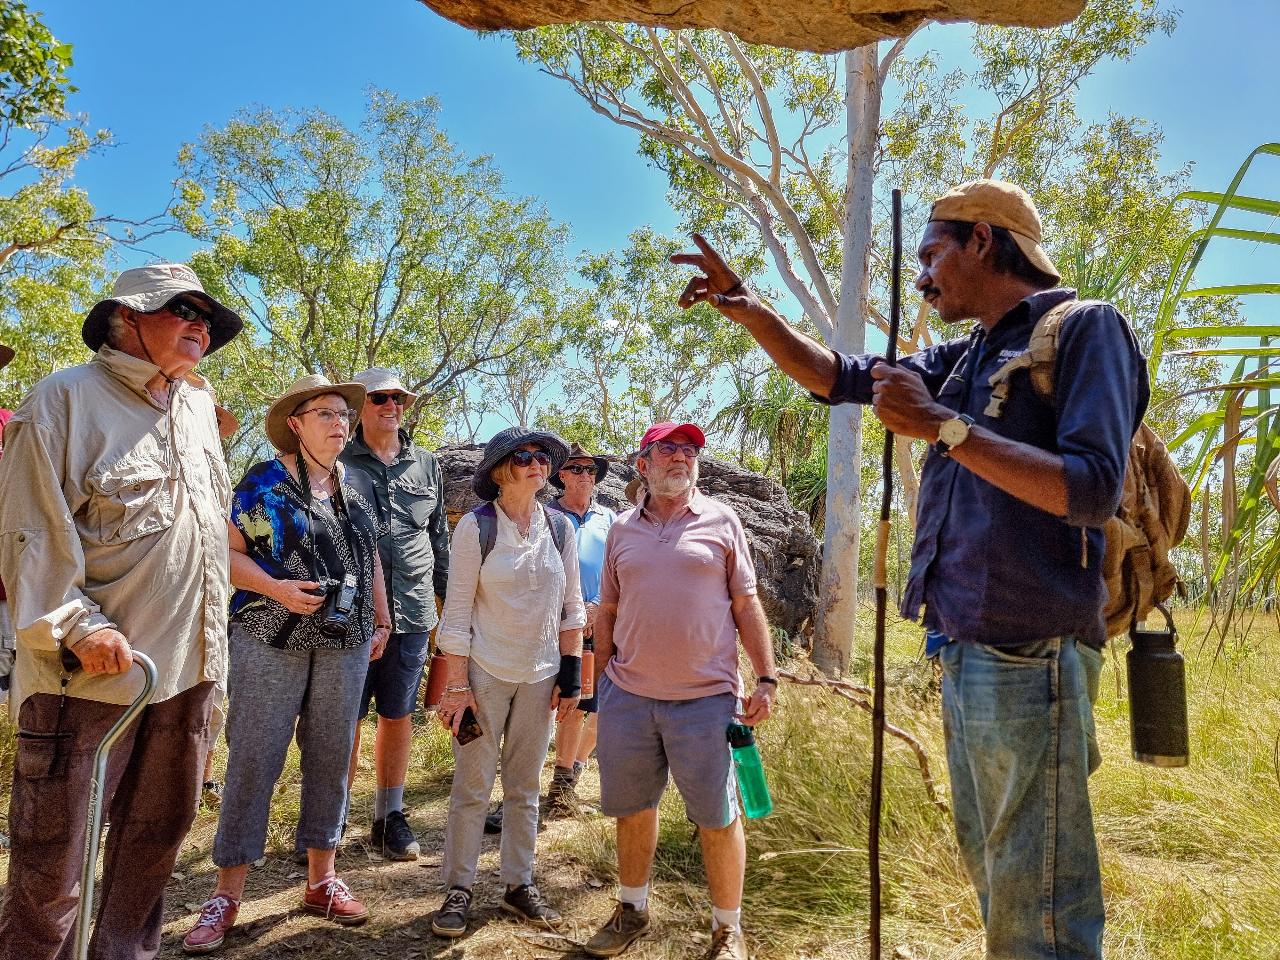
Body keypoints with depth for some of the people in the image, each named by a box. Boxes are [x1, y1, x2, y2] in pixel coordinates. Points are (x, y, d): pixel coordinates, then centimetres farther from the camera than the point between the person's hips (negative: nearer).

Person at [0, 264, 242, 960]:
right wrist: (77, 625, -19)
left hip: (188, 667, 7)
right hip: (91, 670, -6)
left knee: (157, 834, 17)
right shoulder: (66, 396, -6)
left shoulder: (199, 408, 14)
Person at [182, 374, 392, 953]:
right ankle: (228, 894, 13)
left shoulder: (359, 486, 11)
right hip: (271, 640, -4)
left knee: (331, 757, 10)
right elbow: (229, 551, -6)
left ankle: (321, 879, 24)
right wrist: (277, 588, -20)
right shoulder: (264, 481, -3)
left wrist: (382, 620, 13)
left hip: (345, 643, 5)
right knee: (253, 759, 0)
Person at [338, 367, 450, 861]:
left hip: (411, 614, 3)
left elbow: (440, 540, 17)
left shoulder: (427, 465, 12)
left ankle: (390, 816, 25)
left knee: (398, 716, 11)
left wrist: (449, 605, 14)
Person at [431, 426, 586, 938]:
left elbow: (572, 606, 6)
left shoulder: (560, 527, 1)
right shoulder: (476, 526, -10)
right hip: (485, 673, -3)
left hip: (540, 678, 3)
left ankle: (519, 885, 27)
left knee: (524, 788, 13)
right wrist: (457, 684, -11)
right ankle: (458, 890, 20)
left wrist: (571, 672, 3)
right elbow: (457, 611, -9)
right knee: (472, 788, 4)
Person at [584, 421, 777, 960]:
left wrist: (766, 679, -3)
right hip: (627, 695, 3)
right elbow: (607, 613, 14)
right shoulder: (622, 530, 9)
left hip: (705, 697, -2)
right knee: (632, 807, 15)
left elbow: (746, 606, 3)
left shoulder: (721, 521, 2)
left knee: (717, 817, 5)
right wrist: (602, 684, 12)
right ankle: (632, 910, 37)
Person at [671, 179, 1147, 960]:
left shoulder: (1086, 328, -7)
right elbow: (841, 378, 20)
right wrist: (752, 312, 7)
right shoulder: (964, 359, 16)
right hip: (964, 656, 8)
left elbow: (1092, 491, -19)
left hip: (1030, 659, -8)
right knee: (992, 878, 19)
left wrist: (941, 424, -20)